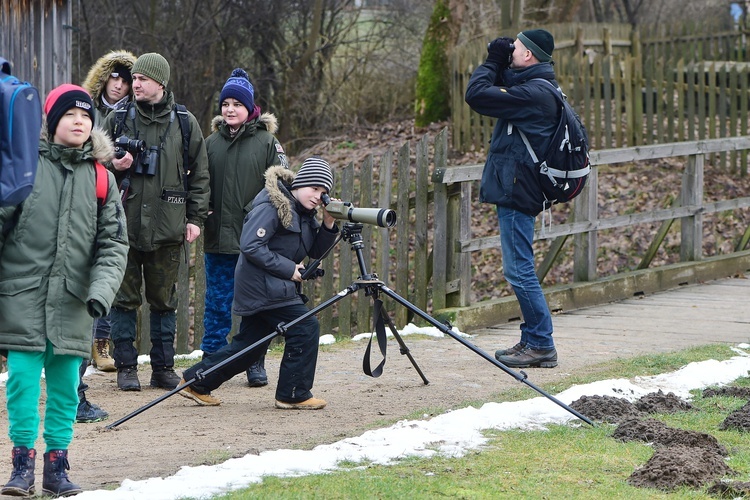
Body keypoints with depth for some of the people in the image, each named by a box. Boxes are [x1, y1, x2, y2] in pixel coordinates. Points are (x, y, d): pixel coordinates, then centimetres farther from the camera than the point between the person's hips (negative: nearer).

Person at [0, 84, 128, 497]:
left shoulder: (101, 177, 8)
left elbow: (113, 243, 6)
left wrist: (102, 288, -10)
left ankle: (57, 464, 13)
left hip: (73, 301, 3)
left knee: (65, 382, 4)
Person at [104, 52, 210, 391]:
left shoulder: (184, 123, 6)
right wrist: (114, 166, -8)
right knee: (125, 297, 2)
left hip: (167, 225, 0)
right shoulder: (118, 119, 6)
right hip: (124, 222, 0)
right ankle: (126, 367, 8)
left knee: (164, 299, 7)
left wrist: (195, 218, 5)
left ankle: (163, 367, 14)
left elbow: (199, 174, 10)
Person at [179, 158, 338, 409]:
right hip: (263, 285, -10)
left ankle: (194, 382, 21)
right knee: (305, 328, -12)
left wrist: (328, 226, -4)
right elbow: (250, 245, -23)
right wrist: (288, 268, -21)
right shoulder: (271, 207, -16)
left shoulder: (304, 213, 13)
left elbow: (316, 251, 15)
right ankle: (294, 395, -3)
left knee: (249, 345, 12)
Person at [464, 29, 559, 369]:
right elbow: (499, 90, 26)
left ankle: (541, 345, -4)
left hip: (516, 191, -11)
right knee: (519, 270, 14)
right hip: (515, 191, 11)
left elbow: (477, 95, -22)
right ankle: (533, 341, 19)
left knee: (519, 270, -7)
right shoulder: (535, 89, 13)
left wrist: (492, 63, -7)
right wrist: (497, 64, 10)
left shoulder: (534, 93, -18)